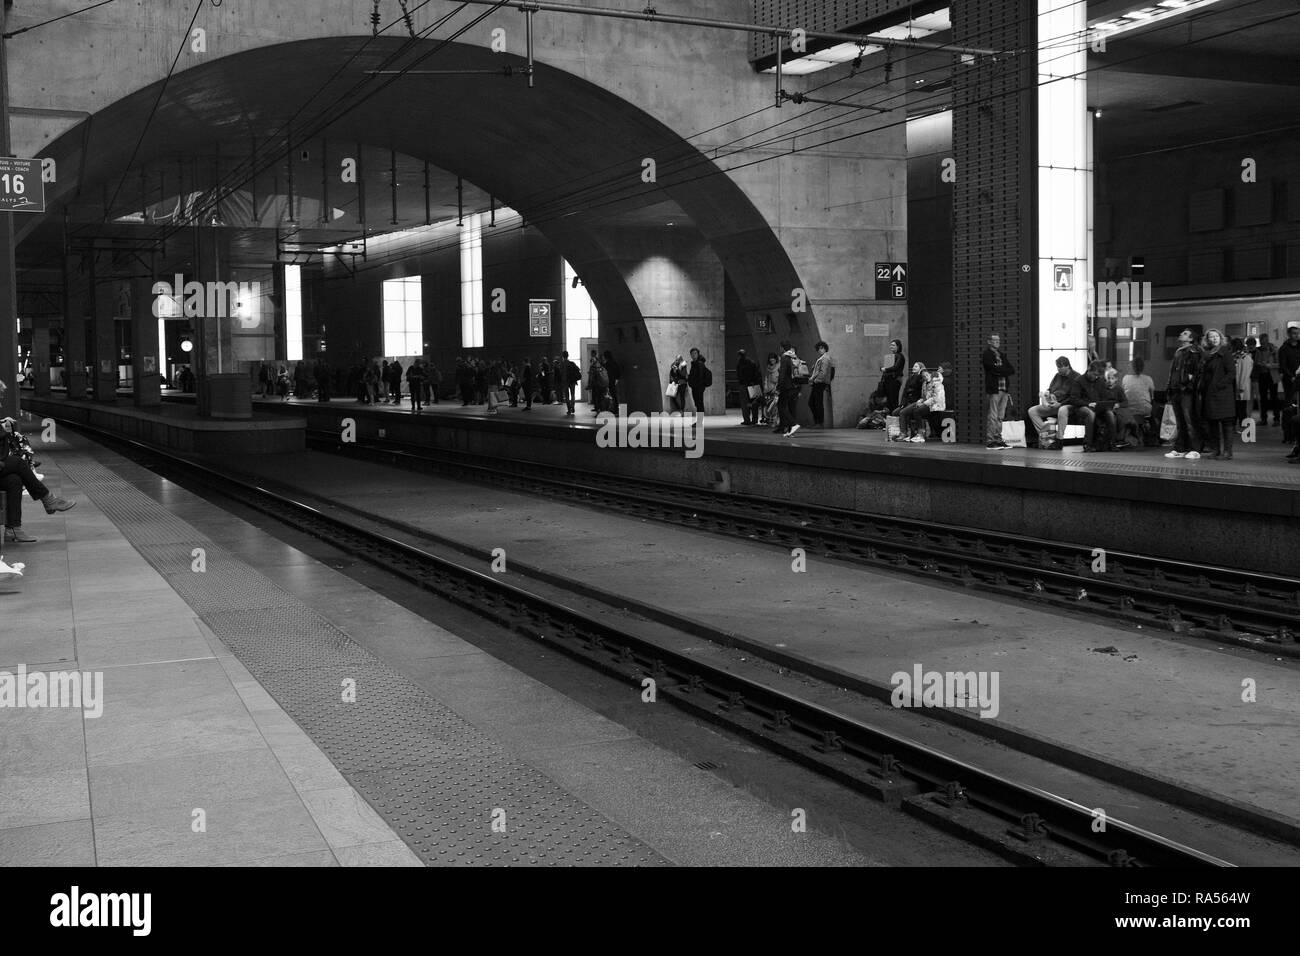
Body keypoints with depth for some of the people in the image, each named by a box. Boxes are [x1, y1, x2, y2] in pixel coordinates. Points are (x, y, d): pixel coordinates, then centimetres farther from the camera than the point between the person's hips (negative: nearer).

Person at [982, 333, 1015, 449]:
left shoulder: (1002, 355, 21)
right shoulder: (987, 354, -1)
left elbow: (1012, 370, 12)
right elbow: (994, 369, -15)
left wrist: (1000, 370, -3)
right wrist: (1005, 370, -2)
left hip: (1004, 389, 7)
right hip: (994, 389, -7)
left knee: (1000, 417, 8)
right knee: (993, 416, -9)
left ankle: (998, 440, 11)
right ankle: (990, 441, -7)